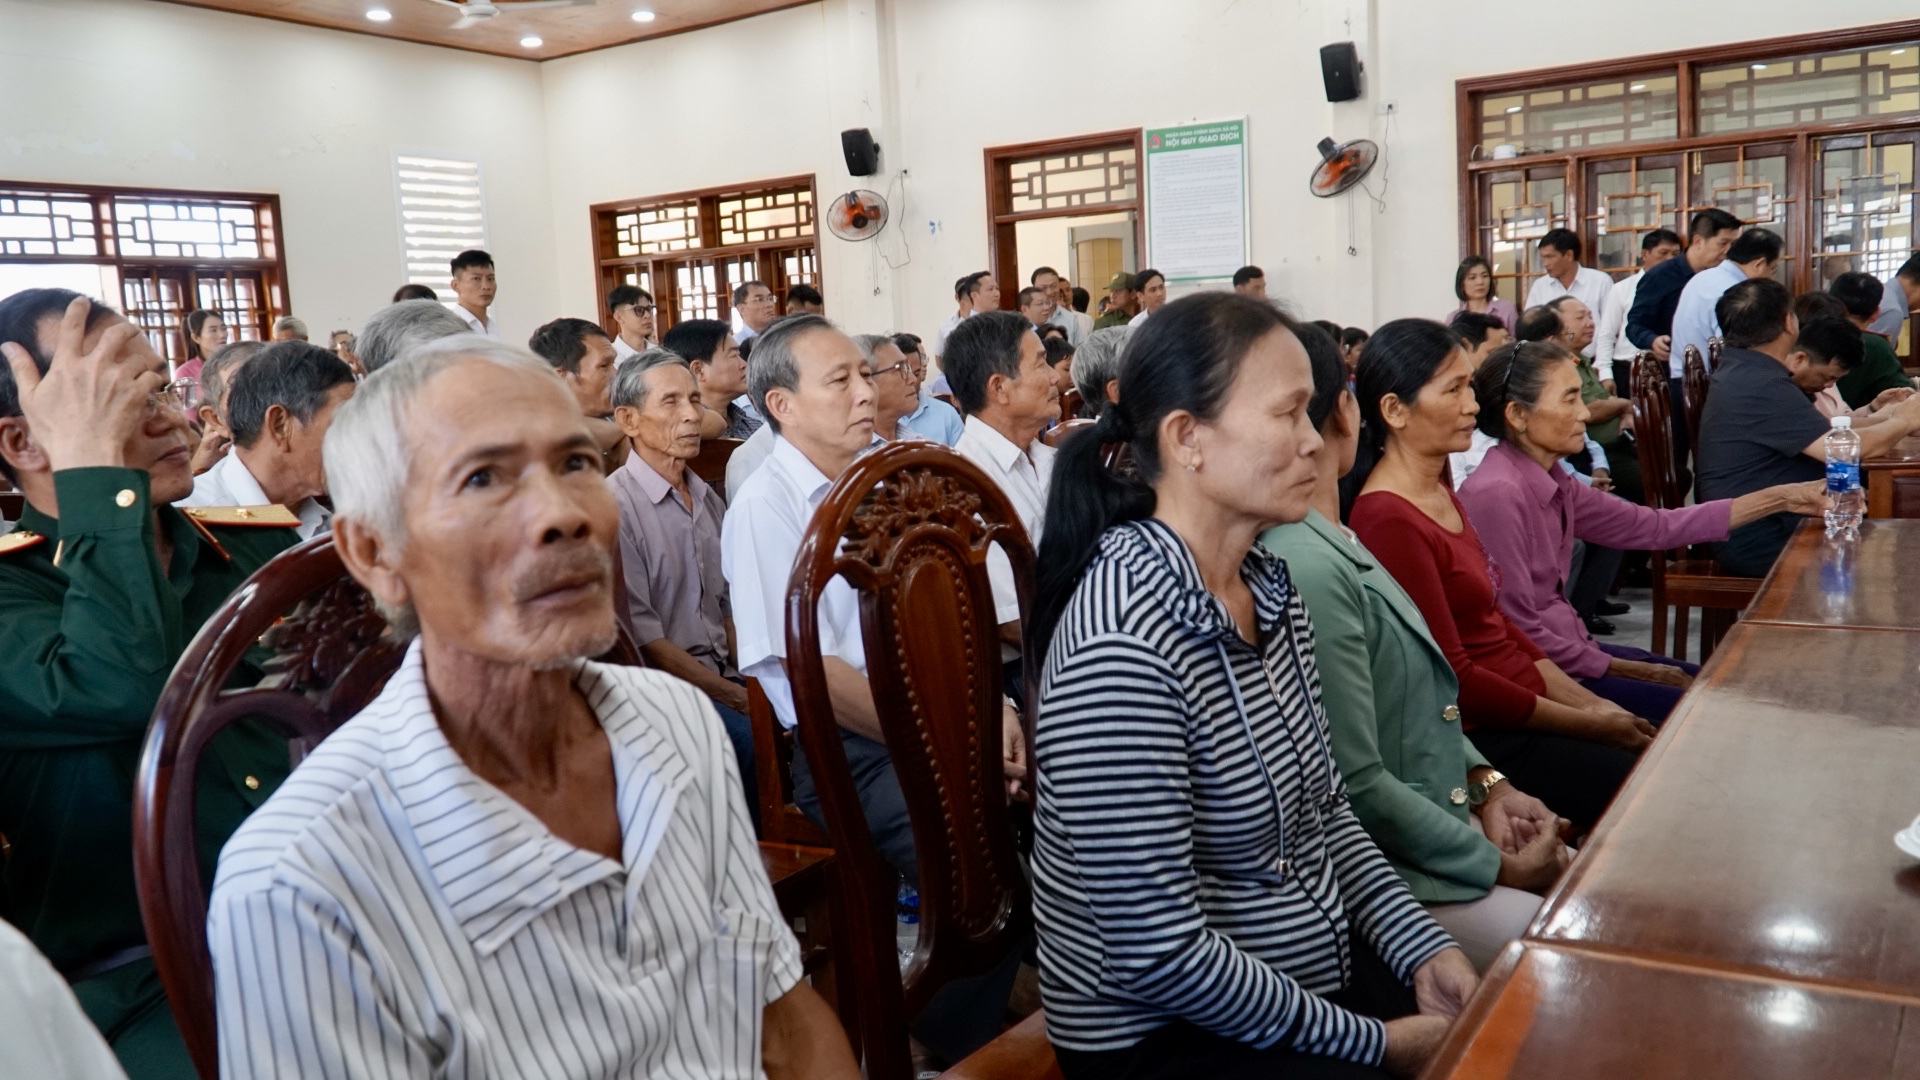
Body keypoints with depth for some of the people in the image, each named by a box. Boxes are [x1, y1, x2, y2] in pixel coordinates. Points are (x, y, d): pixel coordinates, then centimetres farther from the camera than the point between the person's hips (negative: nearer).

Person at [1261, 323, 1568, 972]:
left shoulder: (1335, 544, 7)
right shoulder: (1308, 569, -25)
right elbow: (1357, 786, -24)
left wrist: (1485, 784, 4)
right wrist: (1499, 867, -13)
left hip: (1446, 825, 10)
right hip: (1393, 870, -10)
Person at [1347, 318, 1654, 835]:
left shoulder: (1441, 494, 12)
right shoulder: (1389, 521, -20)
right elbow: (1454, 679, -18)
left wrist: (1586, 700, 5)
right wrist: (1587, 725, -10)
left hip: (1530, 700, 9)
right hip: (1478, 737, -9)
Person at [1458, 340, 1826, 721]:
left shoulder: (1550, 483, 5)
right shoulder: (1497, 495, -23)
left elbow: (1654, 527, 10)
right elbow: (1518, 634, -21)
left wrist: (1779, 500, 8)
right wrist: (1628, 670, -10)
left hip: (1565, 650, 9)